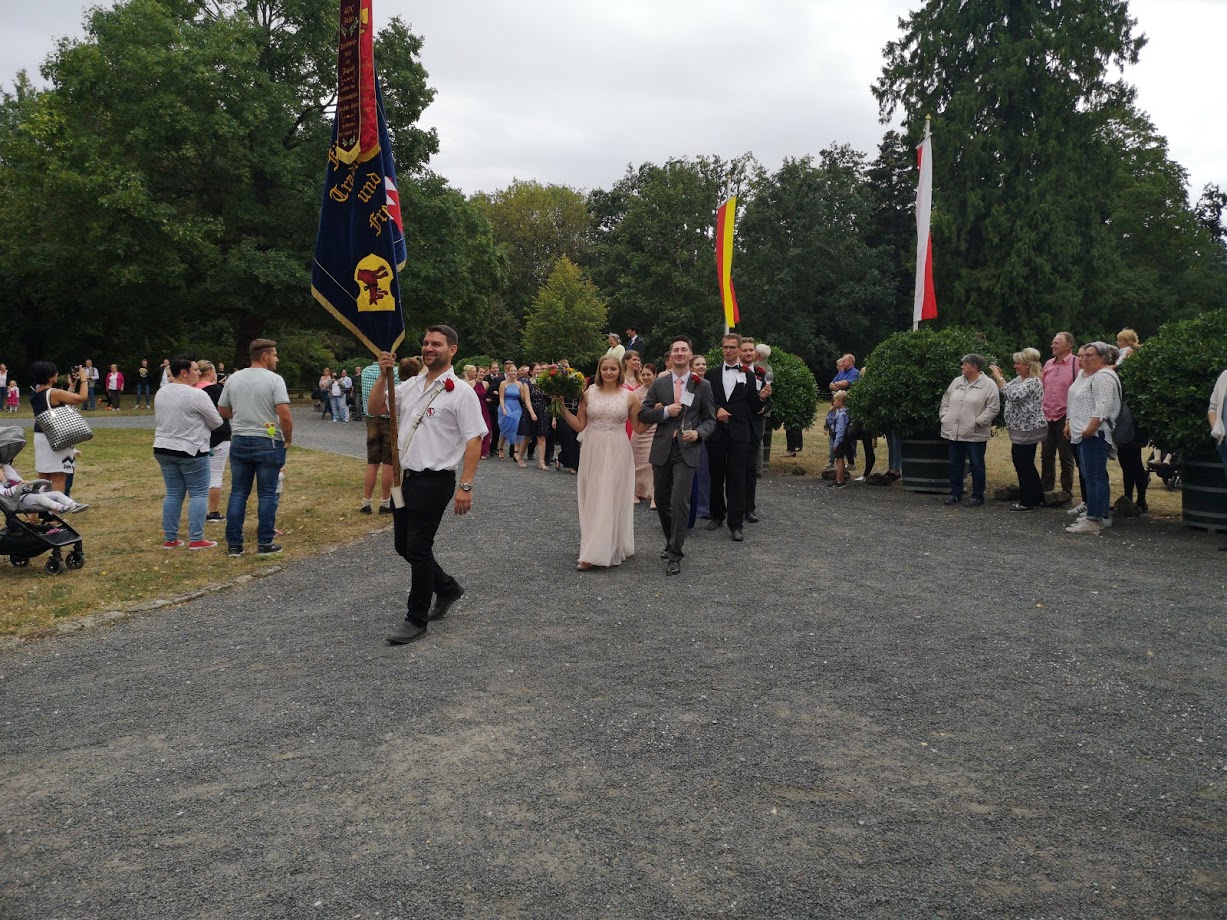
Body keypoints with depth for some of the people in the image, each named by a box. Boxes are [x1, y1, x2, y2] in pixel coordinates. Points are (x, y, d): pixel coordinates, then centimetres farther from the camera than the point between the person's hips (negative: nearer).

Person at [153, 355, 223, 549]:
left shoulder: (161, 393, 7)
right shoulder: (197, 395, -16)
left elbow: (158, 419, 19)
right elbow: (217, 422, -7)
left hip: (163, 449, 7)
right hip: (191, 450, -7)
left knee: (173, 494, 11)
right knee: (198, 494, 0)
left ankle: (170, 539, 12)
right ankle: (196, 539, -1)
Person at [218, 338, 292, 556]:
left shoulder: (234, 378, 5)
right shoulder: (274, 379, -11)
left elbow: (222, 410, 13)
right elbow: (285, 415, -19)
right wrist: (288, 440, -4)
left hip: (239, 442, 5)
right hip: (268, 443, -5)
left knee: (238, 493, 9)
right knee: (267, 495, 4)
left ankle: (234, 545, 10)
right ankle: (265, 544, 7)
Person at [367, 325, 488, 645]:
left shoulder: (461, 392, -9)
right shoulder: (410, 385, 11)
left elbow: (474, 440, -13)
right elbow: (374, 409, 9)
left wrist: (466, 486, -19)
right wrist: (383, 375, -6)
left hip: (434, 481, -7)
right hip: (405, 477, 7)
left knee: (418, 548, -3)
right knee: (404, 545, 14)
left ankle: (417, 619, 12)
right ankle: (447, 587, 37)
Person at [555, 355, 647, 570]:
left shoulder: (630, 397, 2)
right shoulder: (588, 394, 4)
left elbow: (639, 427, 7)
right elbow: (579, 425, 5)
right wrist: (563, 408, -3)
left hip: (617, 453, -2)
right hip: (593, 452, 2)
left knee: (613, 499, -1)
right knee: (592, 500, 6)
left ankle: (612, 548, 3)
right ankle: (592, 551, 14)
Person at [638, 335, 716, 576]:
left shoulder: (702, 385, 2)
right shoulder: (659, 383, 6)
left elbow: (710, 419, 5)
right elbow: (643, 413, 4)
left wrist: (698, 433, -15)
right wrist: (665, 411, -13)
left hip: (687, 450, -3)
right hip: (662, 450, 3)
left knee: (680, 501, -13)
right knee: (662, 501, 12)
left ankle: (675, 554, -5)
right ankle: (672, 542, 35)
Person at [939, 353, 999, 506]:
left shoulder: (988, 386, -7)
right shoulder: (956, 382, 11)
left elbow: (993, 408, -11)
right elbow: (946, 400, 17)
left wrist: (977, 422, -16)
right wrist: (945, 416, 5)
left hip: (975, 434, -5)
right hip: (954, 432, 6)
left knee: (976, 465, 3)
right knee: (955, 464, 11)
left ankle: (978, 496, 12)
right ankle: (955, 494, 21)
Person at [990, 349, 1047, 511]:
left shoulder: (1034, 382, -17)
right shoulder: (1019, 379, 12)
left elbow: (1013, 396, -27)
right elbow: (1006, 390, 18)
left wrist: (999, 377, -21)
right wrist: (997, 377, 4)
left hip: (1028, 430, -10)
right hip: (1022, 429, 10)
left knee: (1023, 465, -2)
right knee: (1026, 464, 16)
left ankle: (1027, 502, 8)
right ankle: (1037, 499, 25)